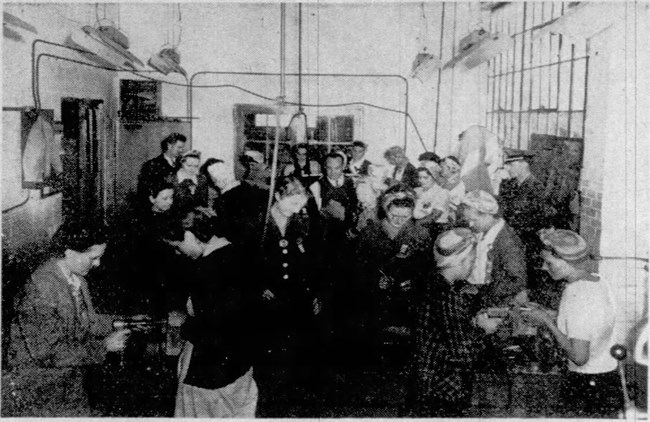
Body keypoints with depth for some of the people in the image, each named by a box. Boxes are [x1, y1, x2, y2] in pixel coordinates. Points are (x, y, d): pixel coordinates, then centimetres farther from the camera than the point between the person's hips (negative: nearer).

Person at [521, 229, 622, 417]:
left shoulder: (577, 296, -25)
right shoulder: (595, 281, 1)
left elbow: (579, 357, -25)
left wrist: (547, 321, -17)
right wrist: (546, 314, 4)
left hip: (590, 386, -8)